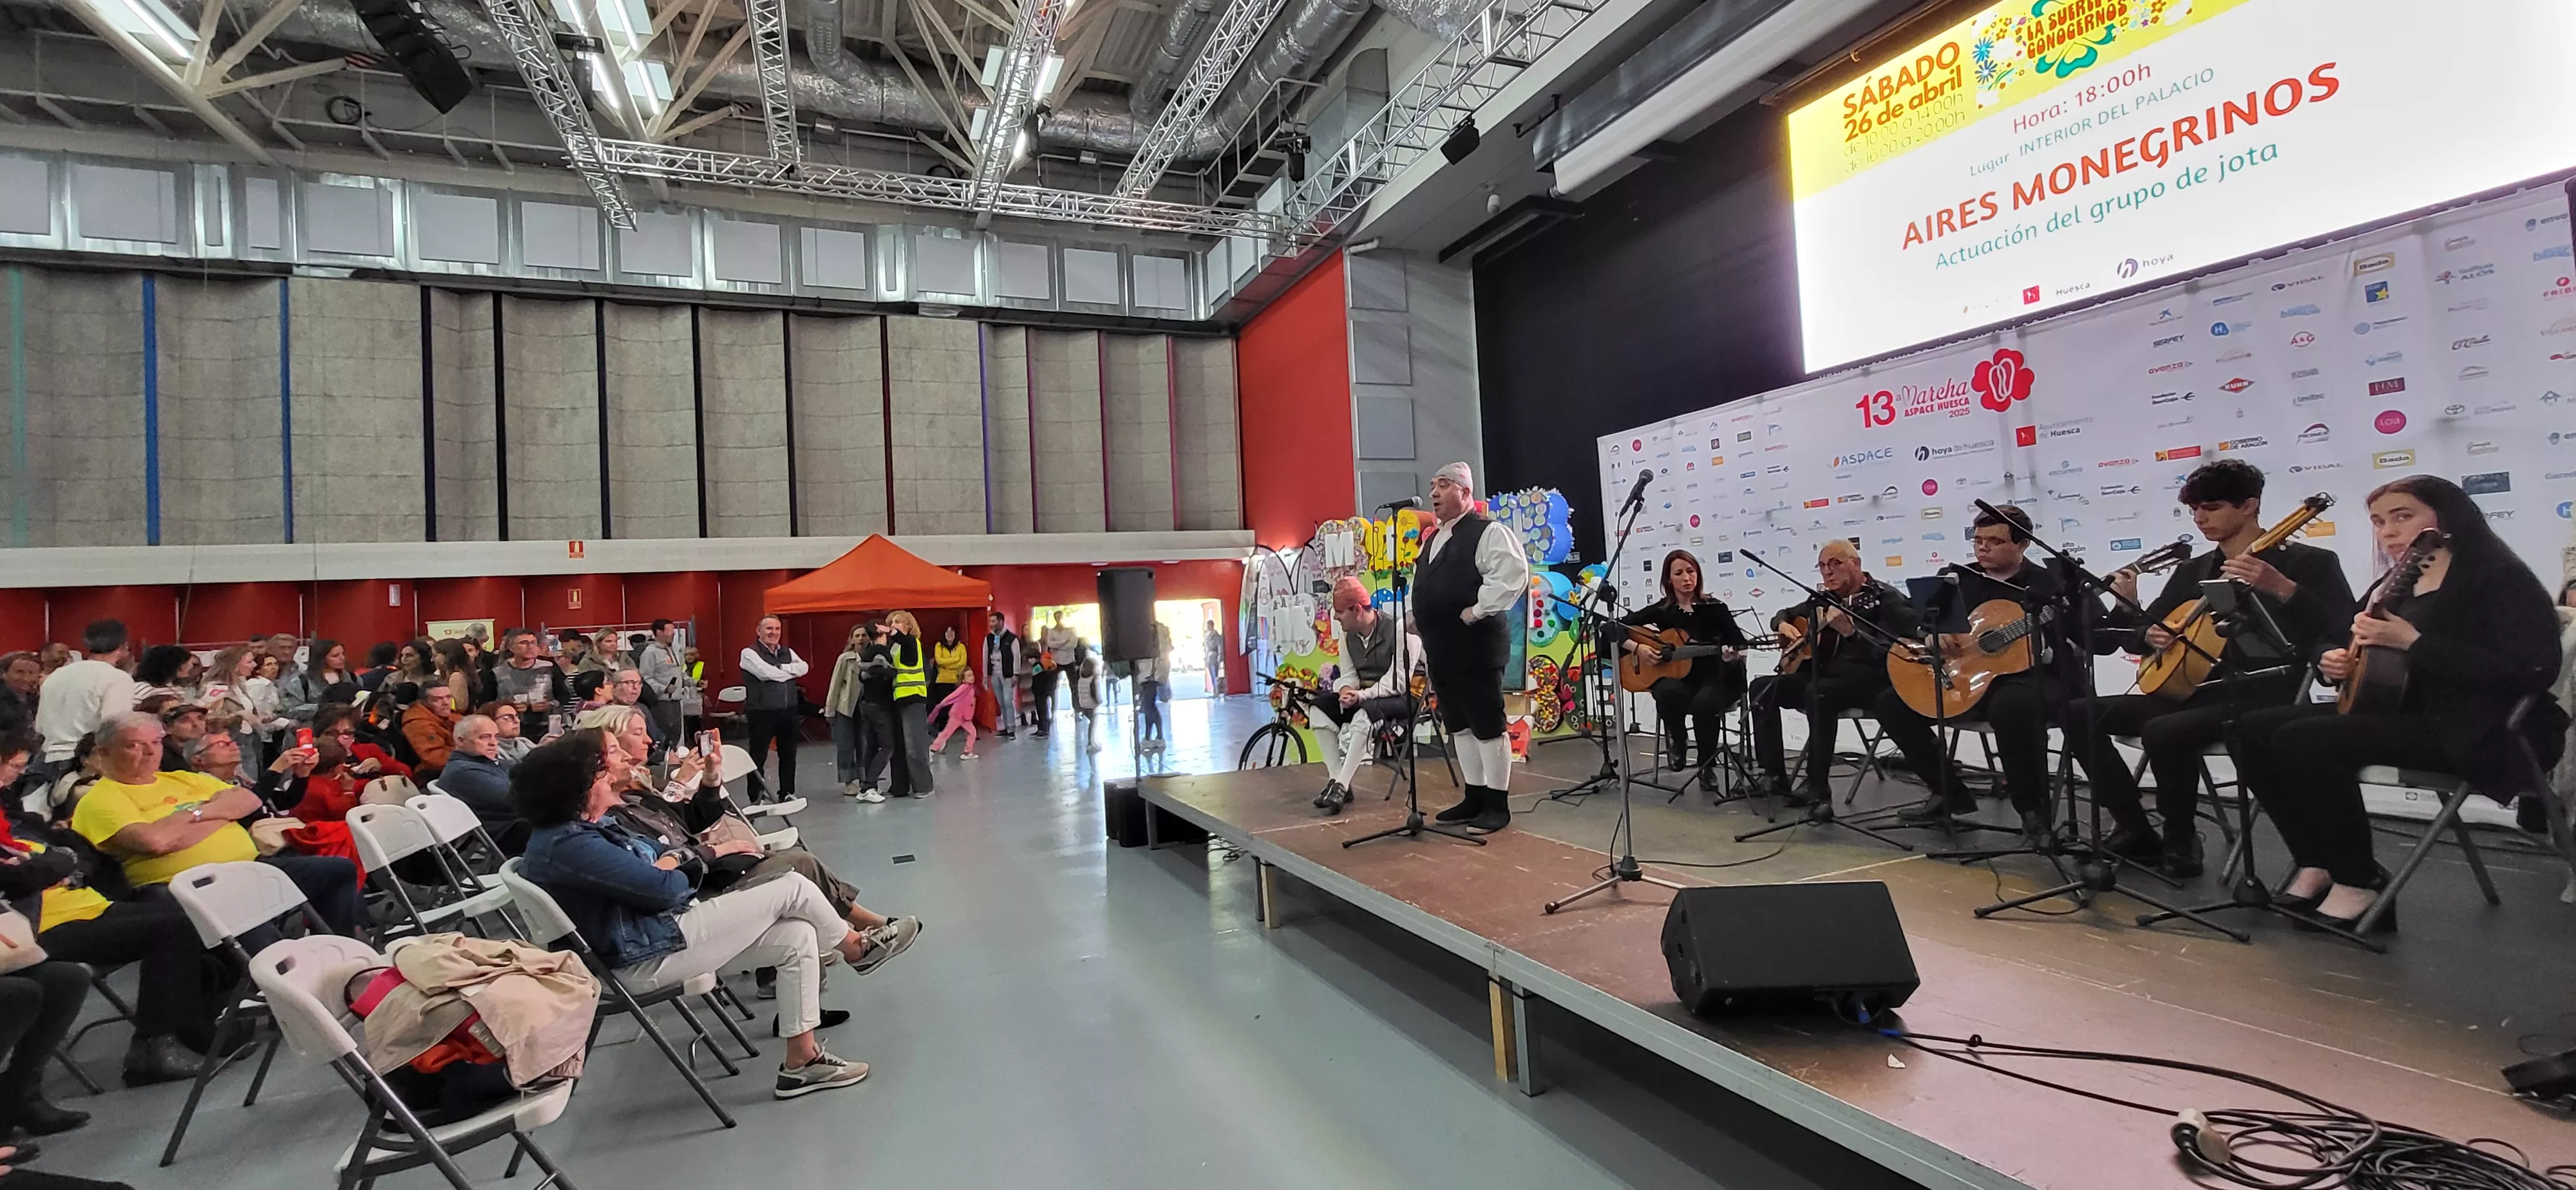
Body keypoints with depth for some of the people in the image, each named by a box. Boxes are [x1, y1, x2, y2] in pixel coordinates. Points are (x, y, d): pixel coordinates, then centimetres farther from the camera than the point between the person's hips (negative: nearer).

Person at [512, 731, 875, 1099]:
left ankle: (801, 1062, 5)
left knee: (798, 938, 0)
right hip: (649, 958, -11)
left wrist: (668, 861, -5)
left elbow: (659, 855, 19)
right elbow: (666, 888, -23)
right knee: (794, 889, -10)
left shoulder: (585, 827, 12)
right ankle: (853, 946, 19)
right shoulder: (567, 845, -22)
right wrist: (672, 863, 0)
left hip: (665, 928, 11)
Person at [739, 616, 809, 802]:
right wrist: (790, 671, -6)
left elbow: (803, 668, -3)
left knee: (788, 754, 13)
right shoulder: (750, 653, -5)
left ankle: (787, 792, 24)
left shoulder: (788, 652, 14)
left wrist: (779, 668, -14)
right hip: (762, 712, -6)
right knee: (758, 756, 1)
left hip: (788, 711, 6)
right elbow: (766, 673, -20)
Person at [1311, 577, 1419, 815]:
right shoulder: (1348, 635, 4)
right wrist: (1346, 691, -22)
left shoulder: (1398, 630, -20)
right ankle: (1335, 780, -13)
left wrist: (1362, 695, -32)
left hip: (1403, 697, -8)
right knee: (1320, 708, -9)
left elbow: (1399, 681, -25)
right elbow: (1348, 674, 3)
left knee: (1364, 714, -36)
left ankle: (1341, 786, -32)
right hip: (1365, 697, 8)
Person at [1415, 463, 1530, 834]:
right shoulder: (1432, 539, 18)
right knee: (1458, 726, 15)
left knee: (1487, 726, -2)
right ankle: (1474, 798, 25)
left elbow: (1513, 573, -22)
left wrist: (1477, 611, -21)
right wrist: (1418, 617, 16)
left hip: (1475, 646, -9)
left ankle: (1498, 805, 7)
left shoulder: (1488, 532, -9)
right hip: (1440, 648, 9)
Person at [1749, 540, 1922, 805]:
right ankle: (1774, 775, -9)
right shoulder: (1822, 599, 16)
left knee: (1818, 693, -38)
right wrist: (1784, 626, 5)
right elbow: (1783, 615, 31)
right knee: (1762, 687, -10)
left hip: (1866, 677, -7)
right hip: (1824, 673, 8)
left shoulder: (1884, 597, -5)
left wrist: (1851, 631, -33)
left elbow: (1911, 636, -21)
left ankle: (1817, 786, -31)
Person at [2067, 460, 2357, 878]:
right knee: (2081, 715, -8)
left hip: (2265, 696, -7)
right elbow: (2140, 635, 17)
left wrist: (2281, 587, -27)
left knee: (2164, 732, -35)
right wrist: (2149, 635, -7)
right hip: (2196, 689, 7)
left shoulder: (2308, 562, -1)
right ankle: (2136, 830, -2)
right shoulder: (2193, 571, 16)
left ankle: (2180, 839, -10)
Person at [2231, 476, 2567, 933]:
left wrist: (2413, 643, -25)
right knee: (2252, 730, -8)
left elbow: (2533, 669, -20)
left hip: (2473, 729, -8)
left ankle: (2361, 881, -12)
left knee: (2304, 741, -30)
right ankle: (2319, 863, 0)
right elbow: (2348, 642, 25)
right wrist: (2335, 661, 0)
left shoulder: (2501, 580, -7)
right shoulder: (2391, 587, 14)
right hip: (2399, 712, 8)